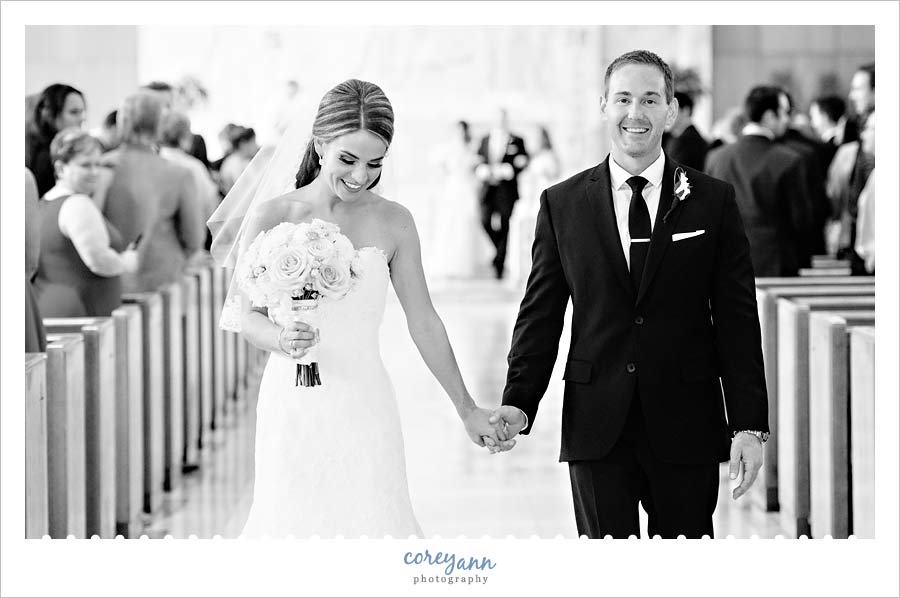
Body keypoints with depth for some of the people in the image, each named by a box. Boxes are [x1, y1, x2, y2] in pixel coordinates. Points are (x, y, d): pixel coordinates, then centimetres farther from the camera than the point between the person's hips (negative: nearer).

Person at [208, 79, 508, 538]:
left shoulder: (393, 223, 3)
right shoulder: (271, 216, -3)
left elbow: (423, 321, 10)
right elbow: (244, 313, 2)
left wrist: (467, 409, 14)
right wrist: (282, 338, -21)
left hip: (364, 409, 1)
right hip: (295, 409, -1)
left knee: (373, 522, -5)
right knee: (296, 523, -3)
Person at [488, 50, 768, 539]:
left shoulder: (713, 201, 4)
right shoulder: (562, 204, 6)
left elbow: (737, 318, 2)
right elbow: (540, 314, 7)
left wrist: (749, 425, -4)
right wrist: (518, 402, -6)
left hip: (686, 427, 0)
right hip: (597, 428, 1)